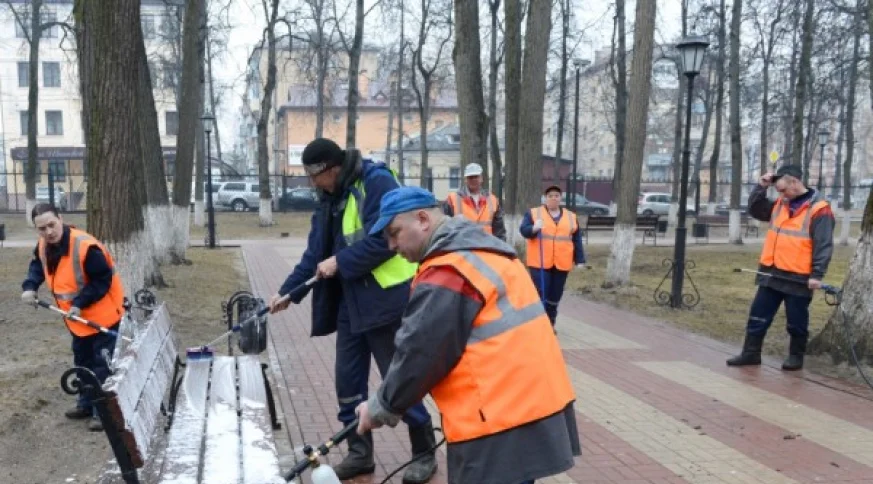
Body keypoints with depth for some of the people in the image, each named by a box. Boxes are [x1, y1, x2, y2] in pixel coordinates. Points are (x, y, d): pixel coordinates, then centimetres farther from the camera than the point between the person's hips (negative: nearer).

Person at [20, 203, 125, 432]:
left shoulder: (85, 247, -30)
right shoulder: (43, 246, -4)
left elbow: (103, 280, -24)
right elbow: (37, 267, 15)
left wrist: (80, 303, -28)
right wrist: (30, 286, -3)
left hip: (103, 316, -8)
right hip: (79, 319, 8)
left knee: (103, 366, -3)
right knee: (83, 362, 21)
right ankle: (86, 404, 37)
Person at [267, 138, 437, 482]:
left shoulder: (377, 182, -14)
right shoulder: (330, 198, 12)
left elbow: (384, 240, -23)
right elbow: (315, 253, 16)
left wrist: (340, 262, -14)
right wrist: (288, 292, 10)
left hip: (386, 298, -8)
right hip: (350, 301, 8)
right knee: (348, 380, 10)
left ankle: (425, 453, 16)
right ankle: (360, 452, 25)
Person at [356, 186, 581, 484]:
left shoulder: (446, 276, -16)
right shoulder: (484, 253, 15)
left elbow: (420, 356, -13)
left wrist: (381, 408, 2)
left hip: (500, 425, -10)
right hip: (532, 404, 10)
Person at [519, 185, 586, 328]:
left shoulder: (571, 217, 11)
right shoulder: (533, 213, 3)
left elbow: (577, 240, 12)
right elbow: (523, 230, -7)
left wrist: (579, 260, 6)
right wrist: (533, 228, -29)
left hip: (561, 263, 3)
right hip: (540, 263, -3)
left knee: (555, 295, 10)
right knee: (541, 294, -9)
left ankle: (550, 324, 24)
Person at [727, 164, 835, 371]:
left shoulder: (819, 209, -12)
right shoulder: (780, 204, 10)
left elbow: (824, 245, -14)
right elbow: (755, 210, 19)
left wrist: (817, 274, -19)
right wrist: (761, 187, 4)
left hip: (798, 278, -6)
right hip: (771, 274, 7)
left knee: (796, 322, 7)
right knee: (758, 315, 8)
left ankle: (796, 356, 21)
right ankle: (751, 353, 15)